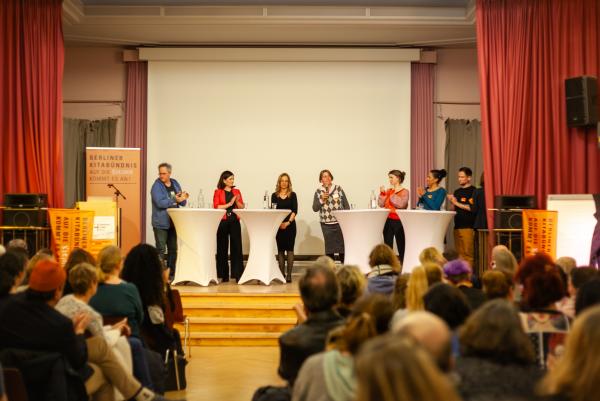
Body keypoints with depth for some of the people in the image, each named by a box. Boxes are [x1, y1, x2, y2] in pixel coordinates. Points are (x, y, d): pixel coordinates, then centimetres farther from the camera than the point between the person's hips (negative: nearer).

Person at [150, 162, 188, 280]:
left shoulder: (175, 184, 11)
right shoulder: (157, 186, -7)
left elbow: (183, 203, 12)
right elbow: (160, 203, -21)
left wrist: (183, 198, -10)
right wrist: (175, 200, -22)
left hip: (173, 222, 6)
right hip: (161, 223, -6)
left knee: (173, 249, 11)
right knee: (161, 250, -6)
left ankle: (171, 274, 19)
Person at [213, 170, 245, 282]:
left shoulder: (236, 191, 13)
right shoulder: (218, 192, 4)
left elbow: (242, 207, 10)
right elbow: (216, 207, -6)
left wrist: (237, 201, -8)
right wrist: (229, 204, -12)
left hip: (235, 222, 2)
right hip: (222, 222, -2)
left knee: (236, 247, -3)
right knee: (222, 248, 1)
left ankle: (238, 274, -2)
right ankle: (224, 275, 8)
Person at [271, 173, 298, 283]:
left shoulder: (292, 195, 5)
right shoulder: (274, 195, 8)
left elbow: (295, 211, -2)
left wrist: (288, 222, -15)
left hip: (290, 225, -1)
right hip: (278, 225, 1)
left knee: (289, 249, -4)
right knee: (280, 249, 4)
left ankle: (289, 275, -6)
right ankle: (281, 274, 7)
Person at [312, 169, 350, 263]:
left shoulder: (338, 189, 3)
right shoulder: (318, 192, 5)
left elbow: (346, 206, 6)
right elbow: (315, 208, 2)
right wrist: (322, 200, -11)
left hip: (340, 223, -1)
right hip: (326, 224, 1)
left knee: (342, 246, 1)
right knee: (329, 248, 5)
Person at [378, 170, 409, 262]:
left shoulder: (404, 191, -3)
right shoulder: (388, 191, 12)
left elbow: (401, 204, -19)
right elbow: (381, 204, 7)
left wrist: (393, 194, -17)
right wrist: (382, 193, -4)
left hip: (398, 221, -5)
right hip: (388, 220, 5)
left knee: (401, 244, 0)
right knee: (387, 244, 6)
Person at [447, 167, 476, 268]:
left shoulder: (473, 191, -4)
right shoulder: (457, 192, 18)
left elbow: (472, 208, -15)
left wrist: (457, 203, -10)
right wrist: (451, 202, 1)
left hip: (468, 226, -7)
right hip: (457, 225, 7)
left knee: (468, 252, -8)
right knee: (459, 253, 6)